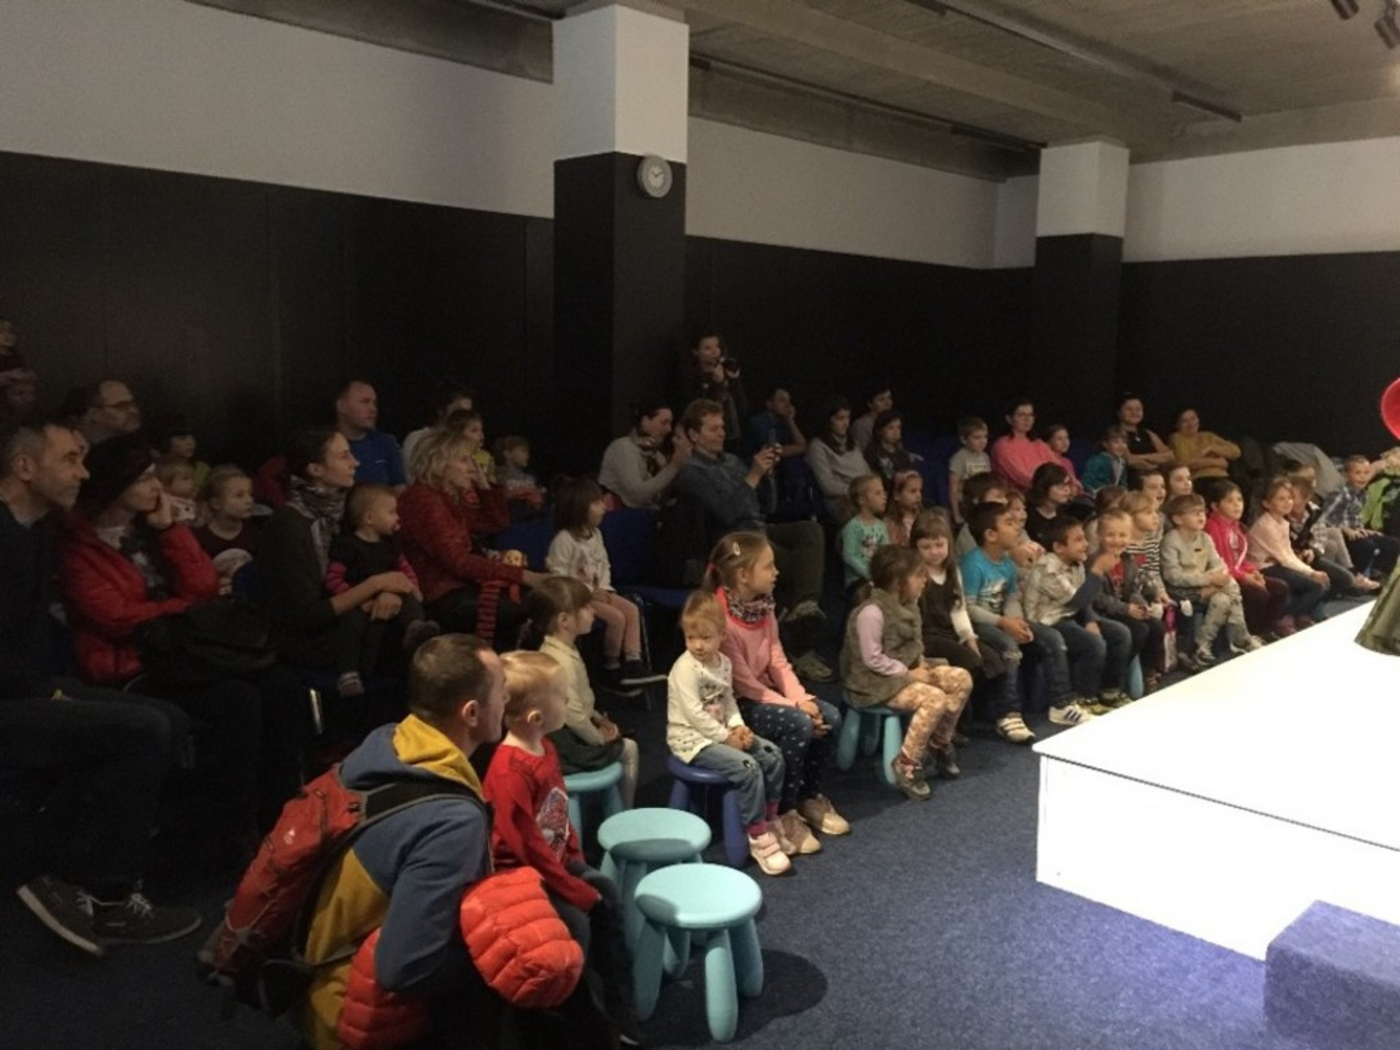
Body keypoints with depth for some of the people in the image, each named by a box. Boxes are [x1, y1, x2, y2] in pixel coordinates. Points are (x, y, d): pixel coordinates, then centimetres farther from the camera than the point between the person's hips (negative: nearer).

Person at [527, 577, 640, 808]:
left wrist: (599, 719, 12)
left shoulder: (554, 649, 5)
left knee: (624, 743, 25)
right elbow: (573, 714, -29)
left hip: (565, 735, 10)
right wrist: (598, 738, -13)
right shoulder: (563, 661, -28)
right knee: (628, 750, 5)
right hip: (566, 741, -10)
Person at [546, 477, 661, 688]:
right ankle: (611, 668, -4)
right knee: (616, 617, -21)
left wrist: (602, 588, -4)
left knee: (632, 609, -8)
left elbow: (604, 565, 15)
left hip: (596, 591, 8)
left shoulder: (595, 535, 8)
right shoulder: (563, 540, -18)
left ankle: (633, 662, -7)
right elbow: (559, 576, -21)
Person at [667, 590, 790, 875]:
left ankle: (769, 820, 12)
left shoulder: (724, 663, 6)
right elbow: (693, 713, -22)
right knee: (747, 767, -25)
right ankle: (758, 838, -14)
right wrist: (726, 737, -18)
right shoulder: (685, 668, -19)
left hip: (720, 731, 8)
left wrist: (738, 726, -5)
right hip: (691, 737, -8)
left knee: (773, 755, -2)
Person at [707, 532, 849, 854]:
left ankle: (810, 797, 13)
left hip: (764, 692, 8)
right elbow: (743, 683, -23)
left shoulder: (763, 607, 0)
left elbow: (778, 662, 3)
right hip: (736, 703, -8)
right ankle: (784, 815, -10)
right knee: (799, 725, -28)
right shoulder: (721, 618, -26)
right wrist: (793, 707, -22)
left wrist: (802, 699, -12)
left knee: (830, 716, -9)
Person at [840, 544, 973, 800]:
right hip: (876, 681, -10)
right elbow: (872, 659, -23)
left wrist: (920, 664, -1)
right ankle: (906, 766, -17)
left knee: (962, 679, 0)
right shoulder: (872, 611, -24)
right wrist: (908, 673, -19)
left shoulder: (908, 604, 6)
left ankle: (939, 742, 15)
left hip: (907, 671, 10)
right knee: (935, 698, -28)